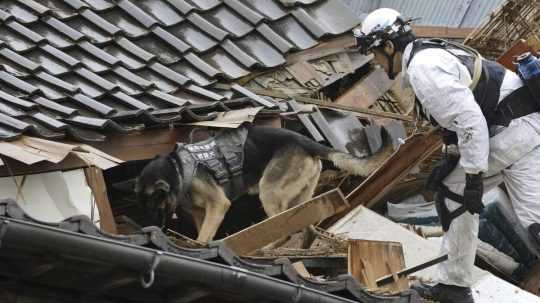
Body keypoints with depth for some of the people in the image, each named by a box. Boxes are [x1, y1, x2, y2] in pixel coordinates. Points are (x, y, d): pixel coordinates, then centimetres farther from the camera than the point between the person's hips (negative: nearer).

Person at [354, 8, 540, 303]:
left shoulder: (422, 67, -14)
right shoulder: (431, 54, 19)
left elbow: (469, 119, -22)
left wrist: (473, 177, -19)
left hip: (516, 129, -11)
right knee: (453, 191, 13)